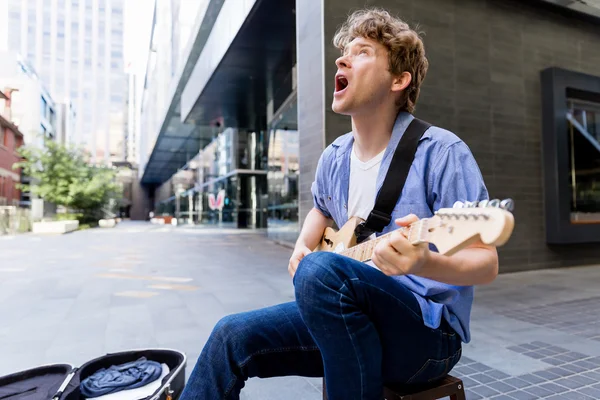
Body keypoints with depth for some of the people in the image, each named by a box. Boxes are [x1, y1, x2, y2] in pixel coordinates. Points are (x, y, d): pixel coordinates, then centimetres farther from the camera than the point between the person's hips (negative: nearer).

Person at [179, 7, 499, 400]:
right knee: (233, 337, -4)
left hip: (430, 330, -5)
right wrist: (301, 248, 4)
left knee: (320, 270, -34)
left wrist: (423, 263, -36)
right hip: (354, 314, 6)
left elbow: (487, 263, -15)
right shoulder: (334, 158, 5)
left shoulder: (441, 152, -16)